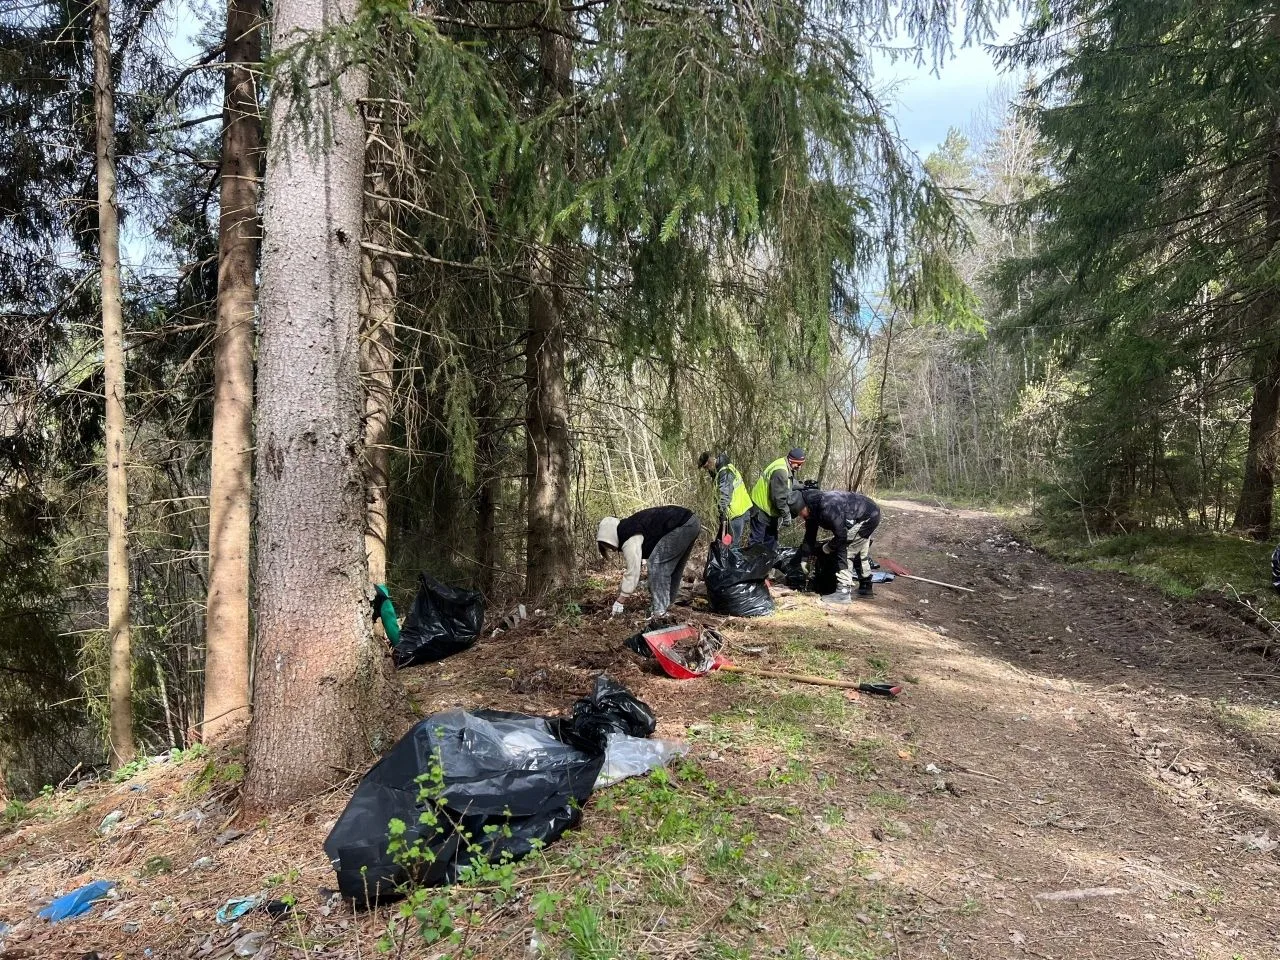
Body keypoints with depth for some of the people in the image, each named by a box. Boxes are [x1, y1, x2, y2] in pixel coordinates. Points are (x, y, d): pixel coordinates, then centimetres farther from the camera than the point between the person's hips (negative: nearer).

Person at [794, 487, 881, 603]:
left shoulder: (826, 507, -35)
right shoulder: (813, 508, -5)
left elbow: (841, 534, -29)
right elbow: (810, 535, 6)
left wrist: (829, 546, -11)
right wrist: (804, 557, 7)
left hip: (868, 517, -10)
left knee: (843, 550, -14)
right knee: (861, 553, 23)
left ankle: (843, 592, -14)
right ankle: (865, 588, 39)